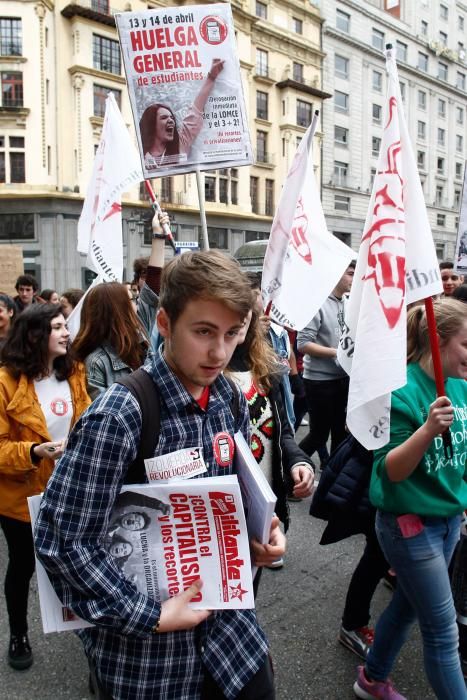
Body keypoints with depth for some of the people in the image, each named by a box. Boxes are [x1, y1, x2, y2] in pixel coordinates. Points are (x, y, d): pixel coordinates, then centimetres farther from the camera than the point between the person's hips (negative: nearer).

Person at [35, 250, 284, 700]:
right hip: (143, 644, -5)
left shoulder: (230, 401, -5)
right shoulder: (119, 415, -26)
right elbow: (61, 540, -22)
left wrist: (258, 534, -7)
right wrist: (150, 617, -18)